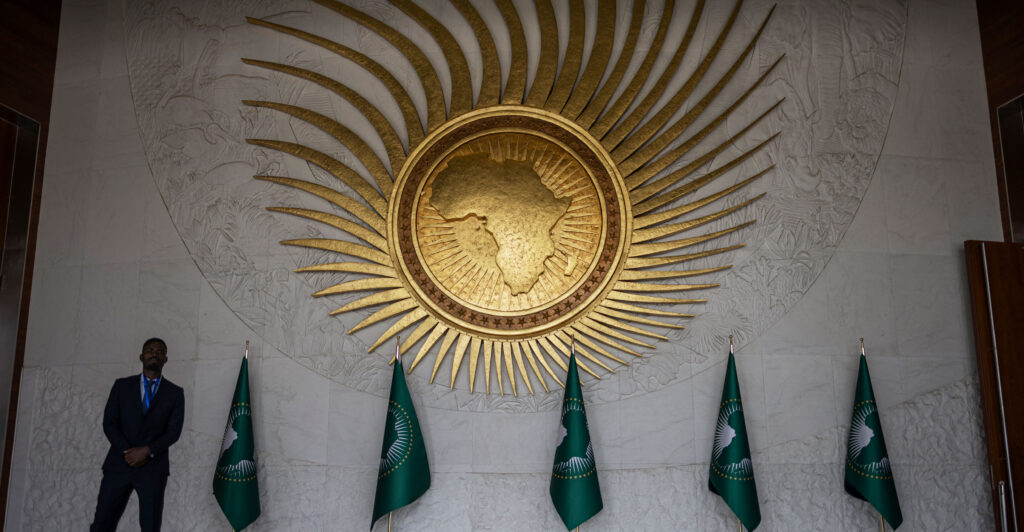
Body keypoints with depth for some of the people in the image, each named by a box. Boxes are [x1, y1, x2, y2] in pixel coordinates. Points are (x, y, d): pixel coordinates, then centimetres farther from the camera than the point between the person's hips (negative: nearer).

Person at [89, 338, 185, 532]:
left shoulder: (175, 393, 8)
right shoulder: (122, 385, 10)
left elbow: (174, 431, 1)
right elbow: (109, 423, 3)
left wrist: (147, 451, -14)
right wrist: (127, 452, -10)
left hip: (153, 468, -1)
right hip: (119, 464, 1)